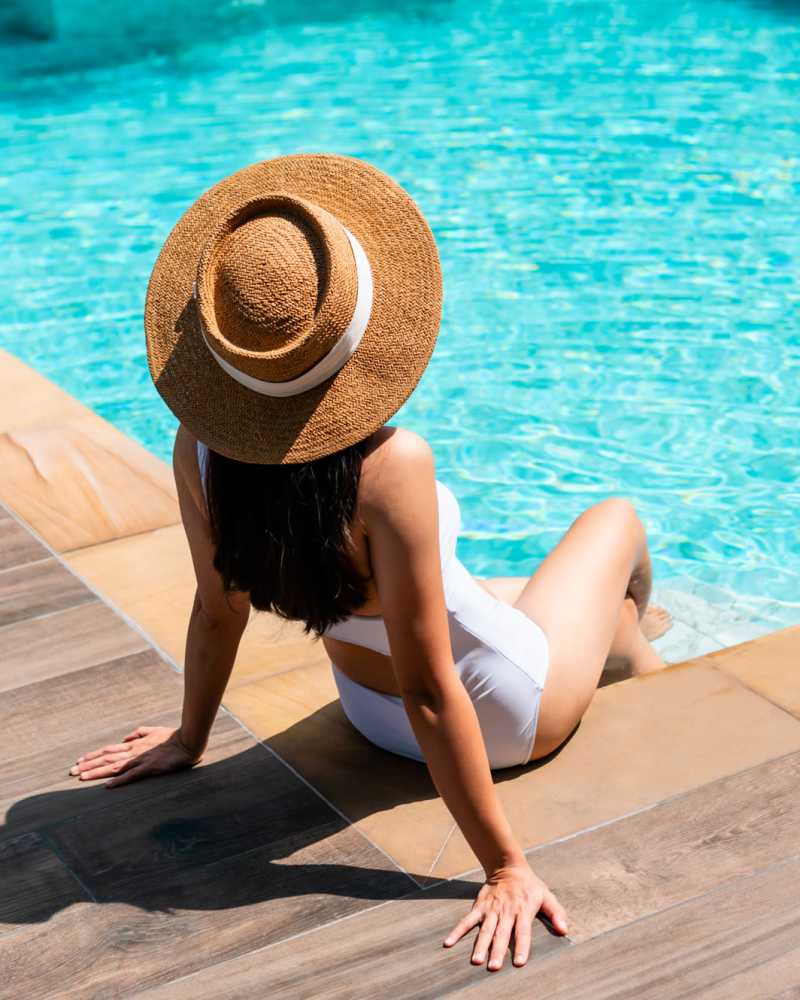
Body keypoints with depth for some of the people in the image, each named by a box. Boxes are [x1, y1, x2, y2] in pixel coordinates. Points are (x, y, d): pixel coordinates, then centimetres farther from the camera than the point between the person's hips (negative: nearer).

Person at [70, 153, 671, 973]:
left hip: (369, 711, 5)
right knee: (618, 519, 24)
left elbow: (219, 608, -7)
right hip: (500, 717, -4)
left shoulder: (201, 447, -23)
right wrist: (505, 868, -23)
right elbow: (429, 693, -33)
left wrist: (189, 738, 12)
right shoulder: (389, 468, -40)